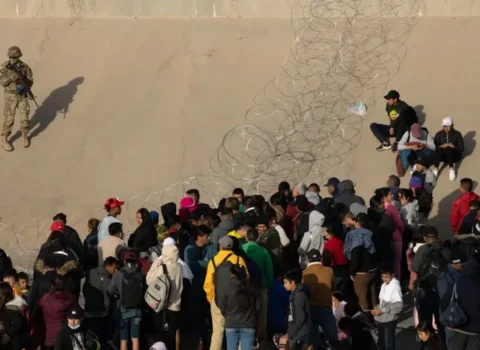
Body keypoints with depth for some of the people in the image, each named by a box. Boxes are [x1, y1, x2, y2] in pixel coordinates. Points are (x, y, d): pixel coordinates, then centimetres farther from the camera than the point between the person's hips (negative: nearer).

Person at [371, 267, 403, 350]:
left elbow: (399, 305, -21)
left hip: (389, 320, -9)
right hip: (381, 319, 9)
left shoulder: (395, 286, -18)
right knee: (381, 343, 20)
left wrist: (382, 310, -21)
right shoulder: (384, 285, 7)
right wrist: (376, 309, -1)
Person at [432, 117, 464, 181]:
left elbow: (461, 148, -2)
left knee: (448, 149, -35)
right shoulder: (439, 134, 6)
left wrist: (453, 146, -18)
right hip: (443, 156, 1)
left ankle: (451, 169, -50)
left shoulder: (457, 134, 1)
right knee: (440, 149, -33)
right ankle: (435, 169, -48)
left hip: (454, 155, -1)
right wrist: (441, 146, -19)